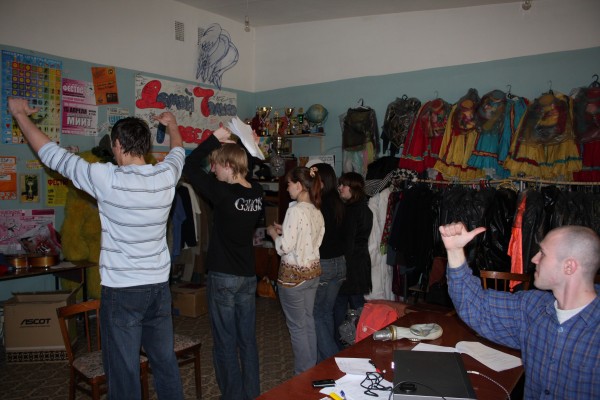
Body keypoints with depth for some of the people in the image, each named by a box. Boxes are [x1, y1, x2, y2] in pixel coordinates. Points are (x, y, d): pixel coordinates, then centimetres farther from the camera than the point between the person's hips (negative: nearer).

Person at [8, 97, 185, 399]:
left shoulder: (106, 179, -16)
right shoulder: (166, 175, -4)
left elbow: (52, 154, -2)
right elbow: (178, 153, 21)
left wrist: (20, 114, 13)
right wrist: (172, 125, 41)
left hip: (122, 290, -5)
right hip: (159, 285, 5)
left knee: (124, 371, 8)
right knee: (166, 362, 16)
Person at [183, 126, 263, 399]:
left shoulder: (223, 193, -17)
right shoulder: (257, 193, -1)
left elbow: (189, 166, -9)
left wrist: (215, 138, -4)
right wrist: (240, 147, 12)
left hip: (223, 277, -6)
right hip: (248, 276, 7)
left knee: (225, 343, 6)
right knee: (248, 340, 15)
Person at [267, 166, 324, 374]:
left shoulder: (295, 210, -19)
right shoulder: (317, 211, 4)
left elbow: (284, 247, -19)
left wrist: (273, 233, -1)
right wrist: (284, 230, 13)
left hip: (293, 274, -8)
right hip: (312, 271, 8)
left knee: (297, 326, 5)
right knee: (308, 322, 17)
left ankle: (303, 374, 16)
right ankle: (312, 369, 29)